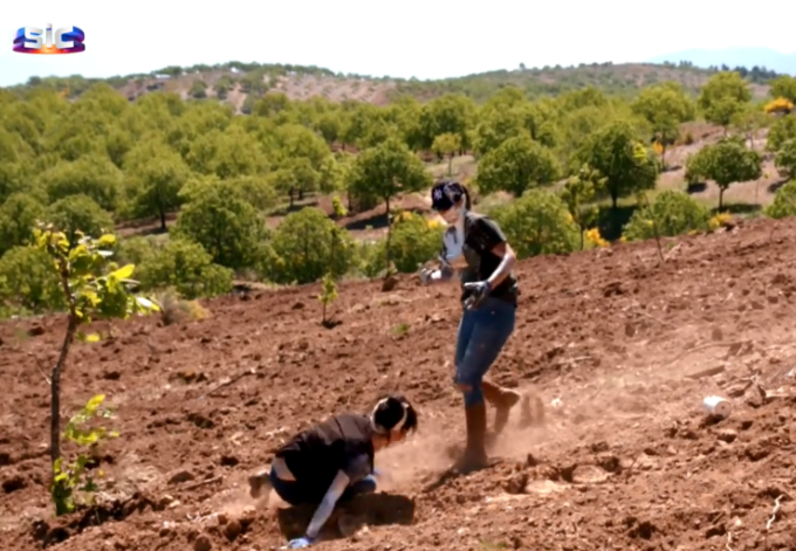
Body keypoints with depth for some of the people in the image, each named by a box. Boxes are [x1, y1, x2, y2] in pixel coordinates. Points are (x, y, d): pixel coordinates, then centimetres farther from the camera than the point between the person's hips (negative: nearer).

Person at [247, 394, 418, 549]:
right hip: (290, 486, -7)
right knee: (367, 484, -3)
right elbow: (331, 498, -32)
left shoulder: (361, 422, -3)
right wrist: (308, 538, -35)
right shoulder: (360, 458, -27)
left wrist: (368, 471, 34)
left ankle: (269, 479, 16)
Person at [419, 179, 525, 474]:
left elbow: (509, 256, -25)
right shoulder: (450, 236, 10)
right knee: (465, 379, 10)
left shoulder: (480, 226, -13)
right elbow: (447, 271, 21)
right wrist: (430, 276, -2)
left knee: (467, 379, -12)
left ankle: (476, 452, -3)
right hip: (473, 309, 8)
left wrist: (488, 284, -40)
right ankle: (507, 399, 40)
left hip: (497, 308, -8)